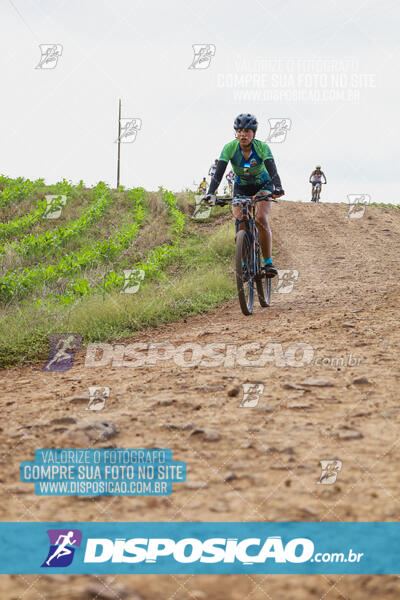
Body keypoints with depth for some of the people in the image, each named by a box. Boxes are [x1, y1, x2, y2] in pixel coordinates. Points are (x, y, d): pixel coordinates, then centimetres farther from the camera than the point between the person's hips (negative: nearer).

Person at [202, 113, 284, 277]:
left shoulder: (262, 147, -26)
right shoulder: (230, 148, -23)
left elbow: (272, 171, -37)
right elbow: (218, 172, -30)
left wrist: (278, 188, -57)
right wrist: (211, 193, -45)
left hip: (263, 185, -2)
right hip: (241, 187, 2)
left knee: (261, 218, -25)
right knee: (241, 223, -17)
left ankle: (268, 262, -18)